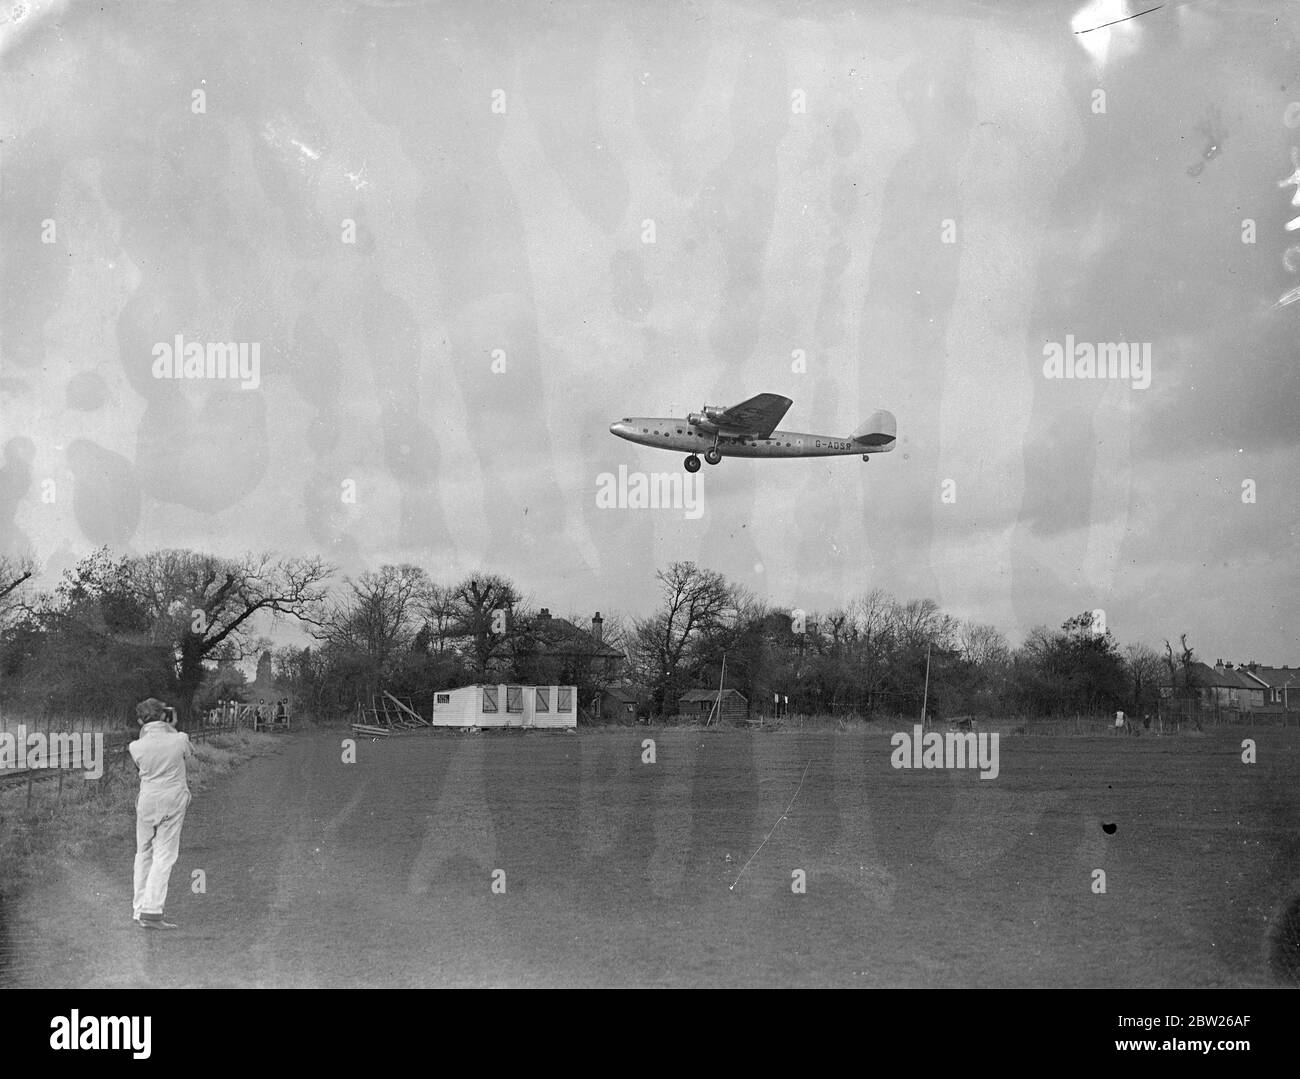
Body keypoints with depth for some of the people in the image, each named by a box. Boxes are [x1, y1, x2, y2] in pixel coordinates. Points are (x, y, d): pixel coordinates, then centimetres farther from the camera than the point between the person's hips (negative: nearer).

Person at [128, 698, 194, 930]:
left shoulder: (136, 747, -9)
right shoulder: (179, 740, -12)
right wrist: (172, 728, 16)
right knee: (164, 856, -1)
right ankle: (151, 911, -9)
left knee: (143, 854, 16)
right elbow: (189, 753, 11)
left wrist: (144, 730, 13)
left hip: (146, 802, 2)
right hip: (173, 803, -2)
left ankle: (139, 907, 22)